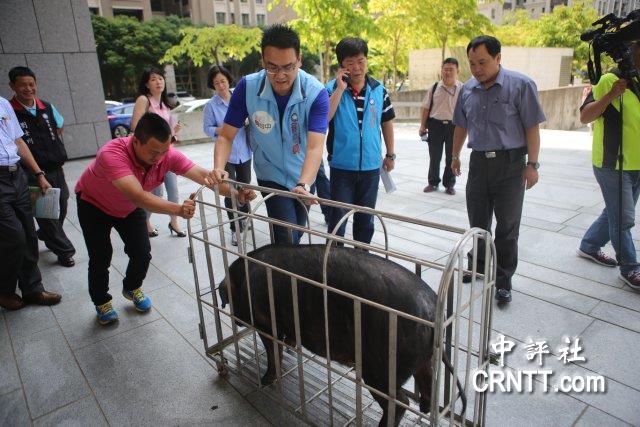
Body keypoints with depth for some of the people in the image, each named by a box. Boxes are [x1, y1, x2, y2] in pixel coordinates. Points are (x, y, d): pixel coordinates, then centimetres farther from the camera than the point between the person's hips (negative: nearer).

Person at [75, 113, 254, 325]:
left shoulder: (166, 154, -29)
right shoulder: (112, 154, -43)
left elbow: (203, 175, -36)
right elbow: (138, 196, -54)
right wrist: (177, 209, -68)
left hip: (130, 207, 4)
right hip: (93, 204, -4)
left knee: (142, 253, 0)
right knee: (101, 257, -5)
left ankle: (132, 289, 31)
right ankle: (101, 302, 23)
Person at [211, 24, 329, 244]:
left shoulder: (316, 93, -26)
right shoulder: (247, 87, -21)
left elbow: (315, 147, -35)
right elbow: (226, 136, -15)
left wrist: (304, 185, -51)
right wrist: (219, 168, -33)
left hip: (304, 176, 2)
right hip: (271, 176, -1)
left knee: (296, 236, 21)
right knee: (287, 240, -14)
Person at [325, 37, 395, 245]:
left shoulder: (379, 90, 2)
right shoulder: (332, 88, -5)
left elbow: (387, 123, 11)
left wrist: (390, 154, 13)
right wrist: (340, 88, -20)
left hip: (371, 167, 3)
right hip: (341, 167, -2)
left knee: (365, 219, 15)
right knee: (338, 218, 5)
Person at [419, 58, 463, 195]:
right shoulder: (435, 88, 2)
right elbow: (426, 107, 6)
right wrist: (423, 125, 2)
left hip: (454, 126, -1)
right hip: (436, 125, 1)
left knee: (451, 158, 9)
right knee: (434, 157, 9)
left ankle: (449, 184, 23)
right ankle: (433, 182, 24)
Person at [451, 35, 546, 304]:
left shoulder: (520, 85, -10)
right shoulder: (467, 89, 6)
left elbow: (532, 127, -9)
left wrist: (532, 164, -12)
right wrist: (455, 155, 20)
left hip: (510, 164, -4)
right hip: (478, 162, 5)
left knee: (507, 226, 3)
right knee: (477, 221, 13)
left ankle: (503, 279, 15)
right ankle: (478, 266, 31)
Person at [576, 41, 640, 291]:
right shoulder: (609, 81, -10)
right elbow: (584, 117, -15)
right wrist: (611, 95, -25)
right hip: (612, 164, -8)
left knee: (615, 213, 17)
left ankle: (589, 246, 35)